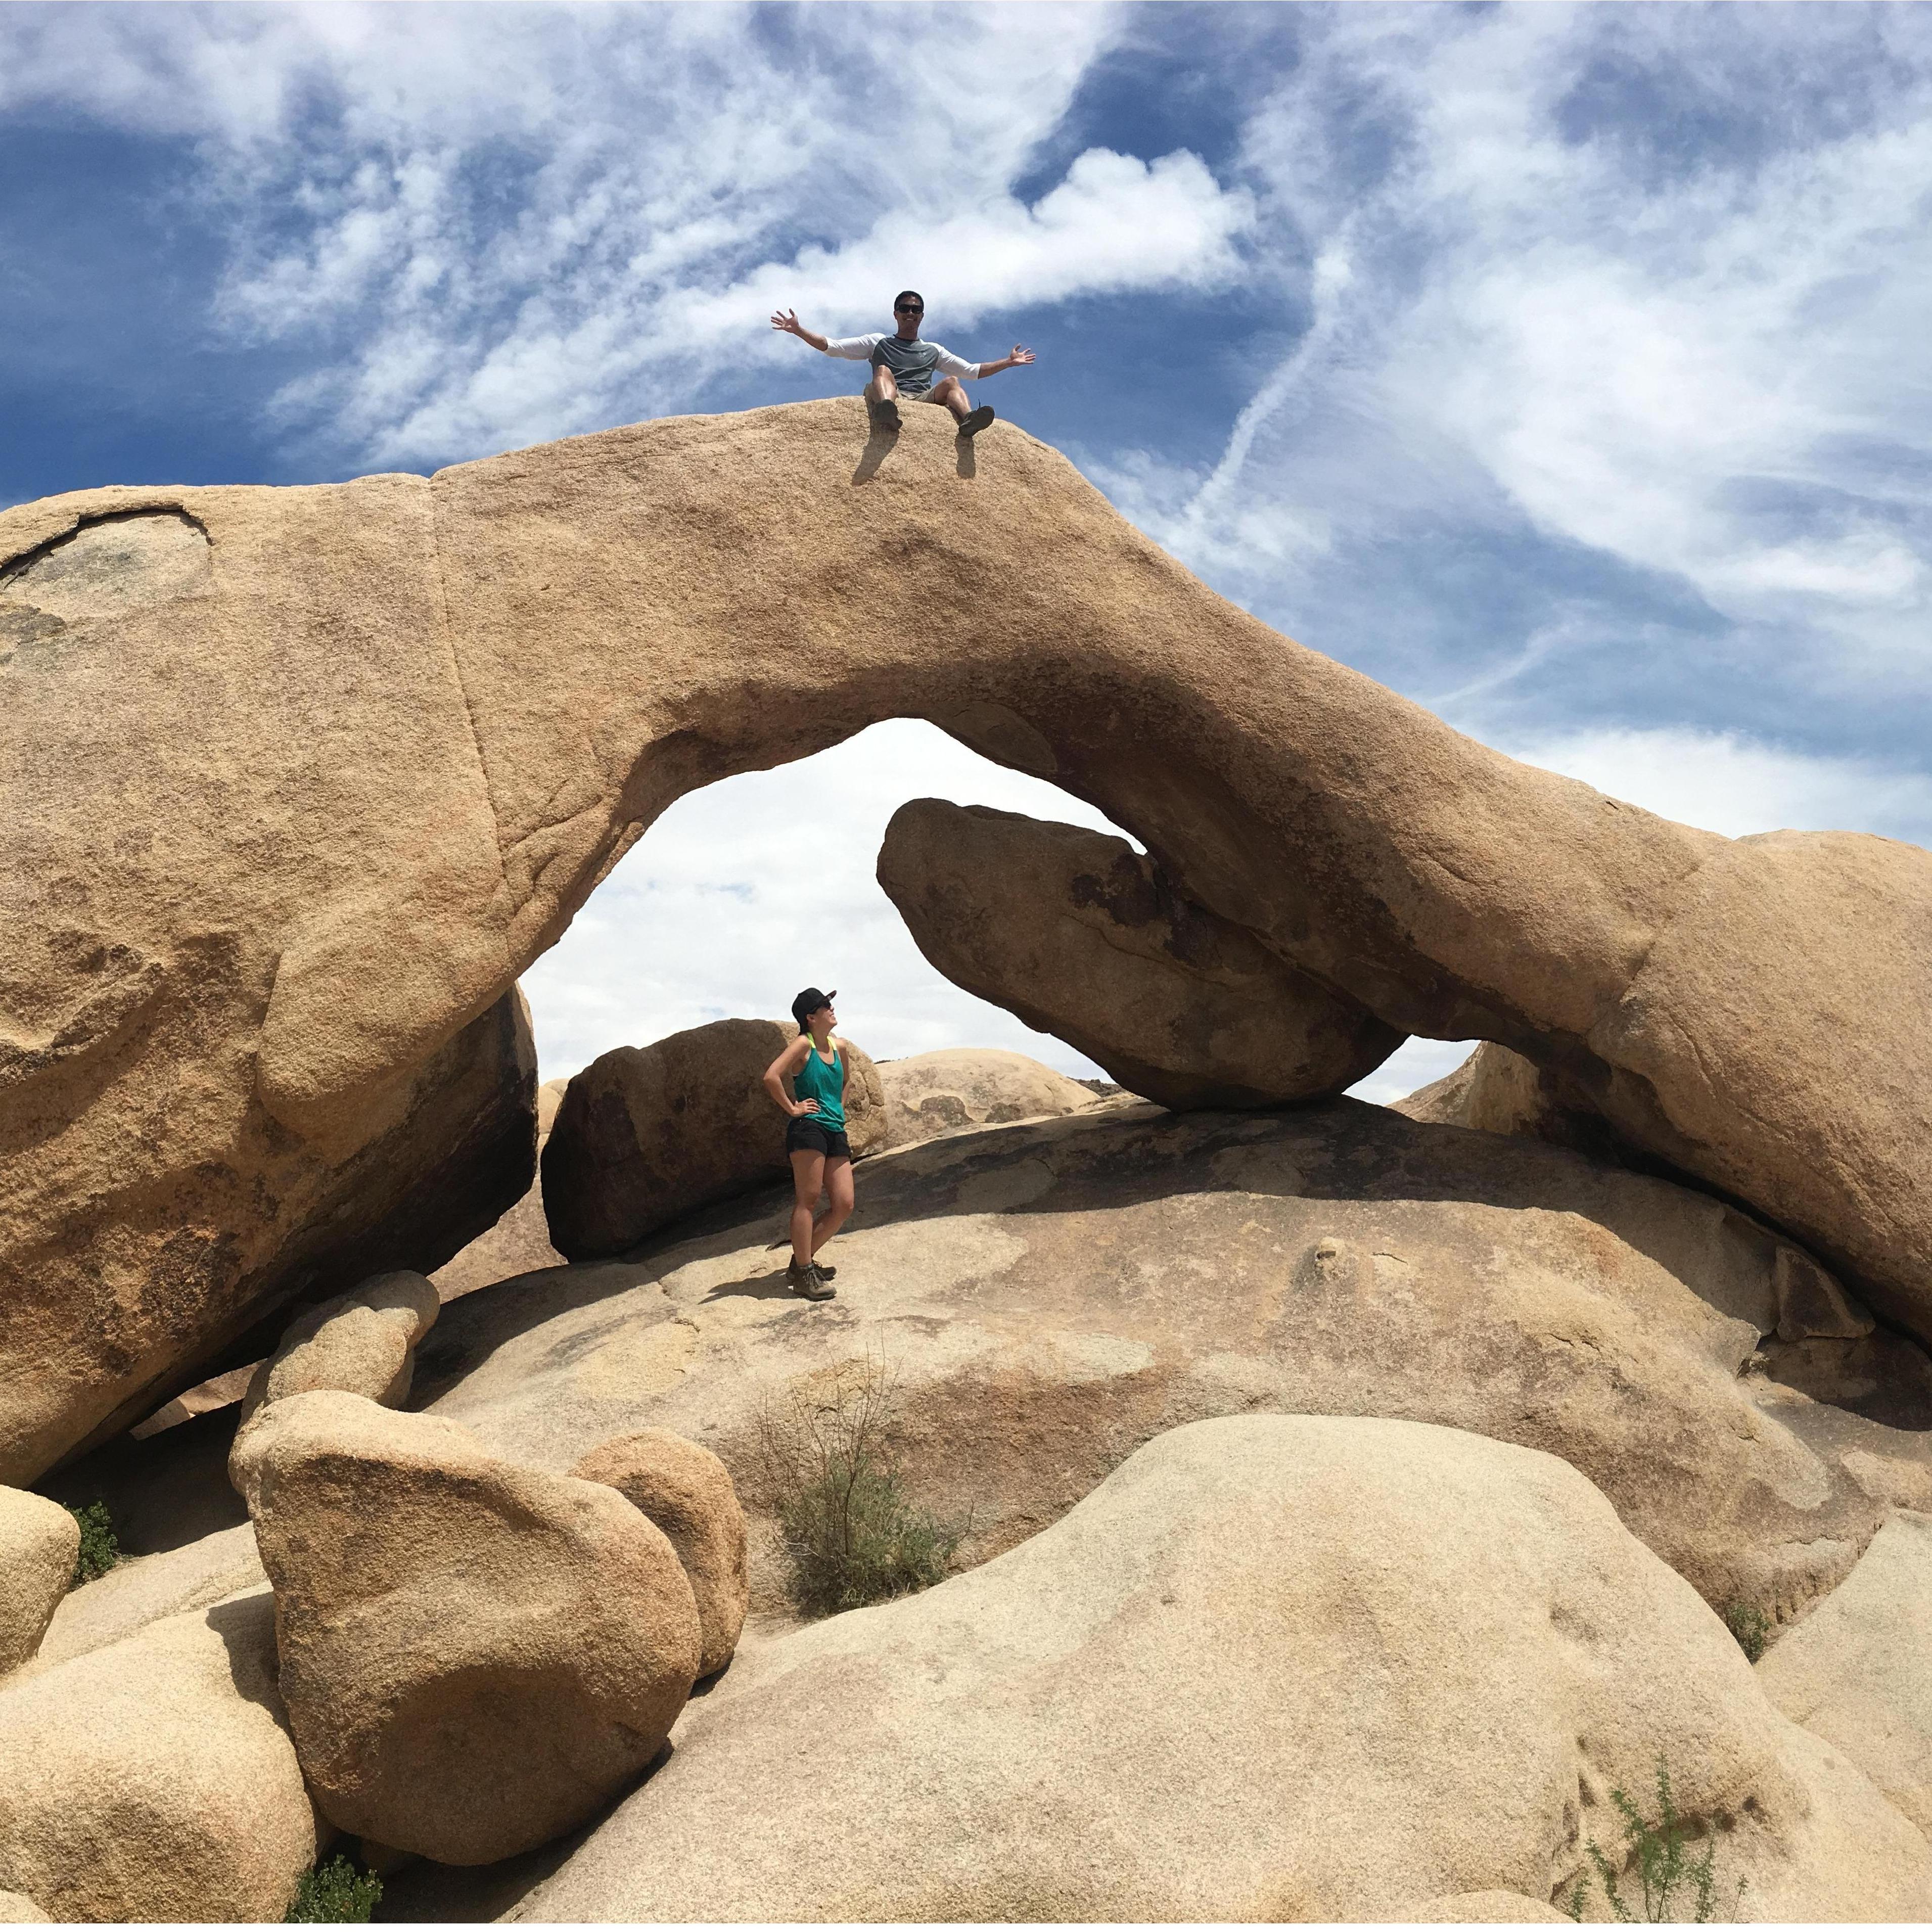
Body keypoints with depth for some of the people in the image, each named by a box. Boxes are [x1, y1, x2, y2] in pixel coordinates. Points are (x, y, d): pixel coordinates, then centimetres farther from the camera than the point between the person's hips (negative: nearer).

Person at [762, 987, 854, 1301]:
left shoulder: (839, 1048, 16)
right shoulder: (803, 1045, -6)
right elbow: (771, 1077, -20)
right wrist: (792, 1108, -13)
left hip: (836, 1133, 8)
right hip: (809, 1128, -8)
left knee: (844, 1205, 2)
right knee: (808, 1200, -8)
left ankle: (803, 1259, 14)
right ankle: (803, 1275, -6)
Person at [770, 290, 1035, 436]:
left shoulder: (933, 351, 33)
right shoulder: (878, 343, 27)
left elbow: (972, 371, 36)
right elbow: (831, 346, 22)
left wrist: (1008, 362, 31)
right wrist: (799, 331, 12)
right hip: (888, 398, -2)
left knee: (951, 382, -24)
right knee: (883, 371, -32)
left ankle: (967, 421, -57)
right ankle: (887, 413, -68)